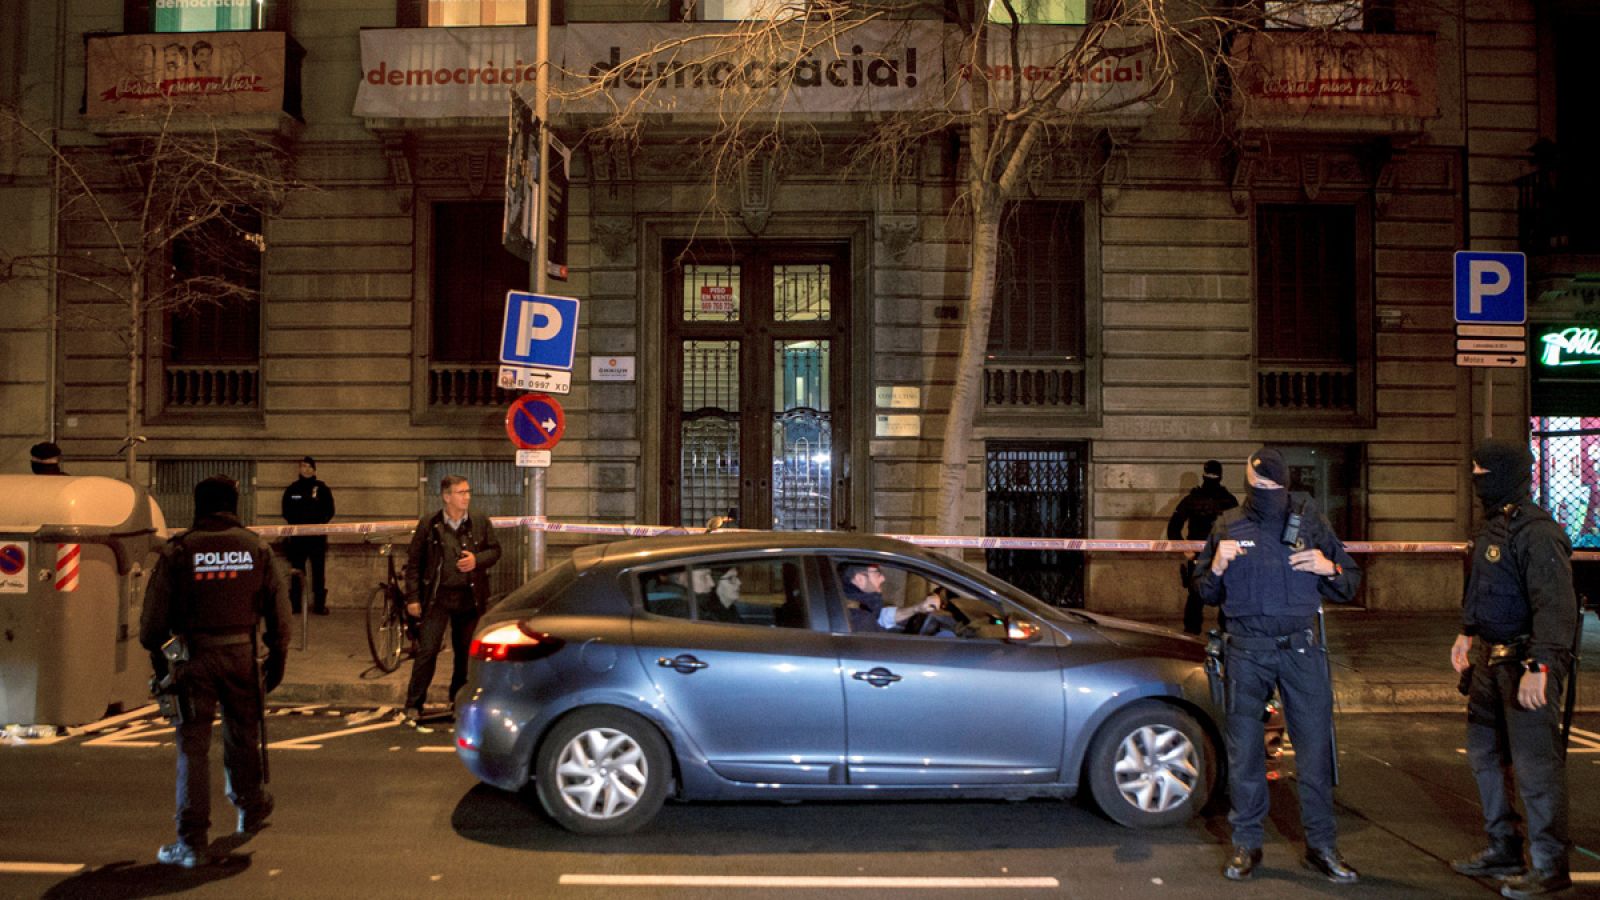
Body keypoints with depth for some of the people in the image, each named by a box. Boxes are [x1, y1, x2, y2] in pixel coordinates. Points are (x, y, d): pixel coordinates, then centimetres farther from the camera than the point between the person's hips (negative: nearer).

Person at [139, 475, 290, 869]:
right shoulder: (258, 548, 2)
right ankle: (250, 808, 40)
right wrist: (277, 659, 13)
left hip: (193, 658, -2)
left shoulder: (177, 551, -5)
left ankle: (192, 841, 1)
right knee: (242, 736, 21)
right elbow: (279, 611, 4)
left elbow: (154, 615, -3)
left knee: (192, 746, 3)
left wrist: (158, 659, 11)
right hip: (243, 656, 2)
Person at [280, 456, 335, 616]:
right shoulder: (292, 489, 7)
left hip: (318, 536, -1)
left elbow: (329, 511, 4)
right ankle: (295, 604, 7)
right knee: (297, 569, 3)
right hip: (297, 536, 1)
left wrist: (320, 524, -9)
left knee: (319, 570, -1)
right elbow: (286, 512, 10)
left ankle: (320, 604, 1)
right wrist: (295, 524, -5)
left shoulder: (322, 488, 3)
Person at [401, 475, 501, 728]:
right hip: (437, 596, -3)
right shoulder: (428, 525, -3)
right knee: (427, 650, -8)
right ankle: (413, 707, -1)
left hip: (470, 597, 3)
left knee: (466, 651, 11)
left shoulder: (481, 523, 3)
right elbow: (413, 562, 0)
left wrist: (477, 560, -11)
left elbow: (495, 550, 11)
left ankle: (458, 700, 28)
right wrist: (412, 597, -4)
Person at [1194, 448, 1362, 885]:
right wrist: (1217, 568, -9)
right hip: (1247, 651, 0)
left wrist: (1330, 569, -10)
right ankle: (1247, 843, 15)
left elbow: (1350, 584, 12)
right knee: (1244, 749, 4)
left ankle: (1321, 845, 14)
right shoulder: (1228, 525, 7)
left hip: (1302, 647, 0)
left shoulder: (1310, 520, 7)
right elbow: (1205, 593, 12)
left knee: (1316, 745, 1)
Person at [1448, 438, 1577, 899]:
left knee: (1535, 765, -3)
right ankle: (1503, 849, 31)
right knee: (1485, 753, 17)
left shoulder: (1536, 532, -19)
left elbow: (1556, 606, -25)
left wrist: (1538, 668, -30)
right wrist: (1468, 633, 25)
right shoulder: (1492, 526, 12)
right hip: (1491, 658, 10)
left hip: (1528, 664, -10)